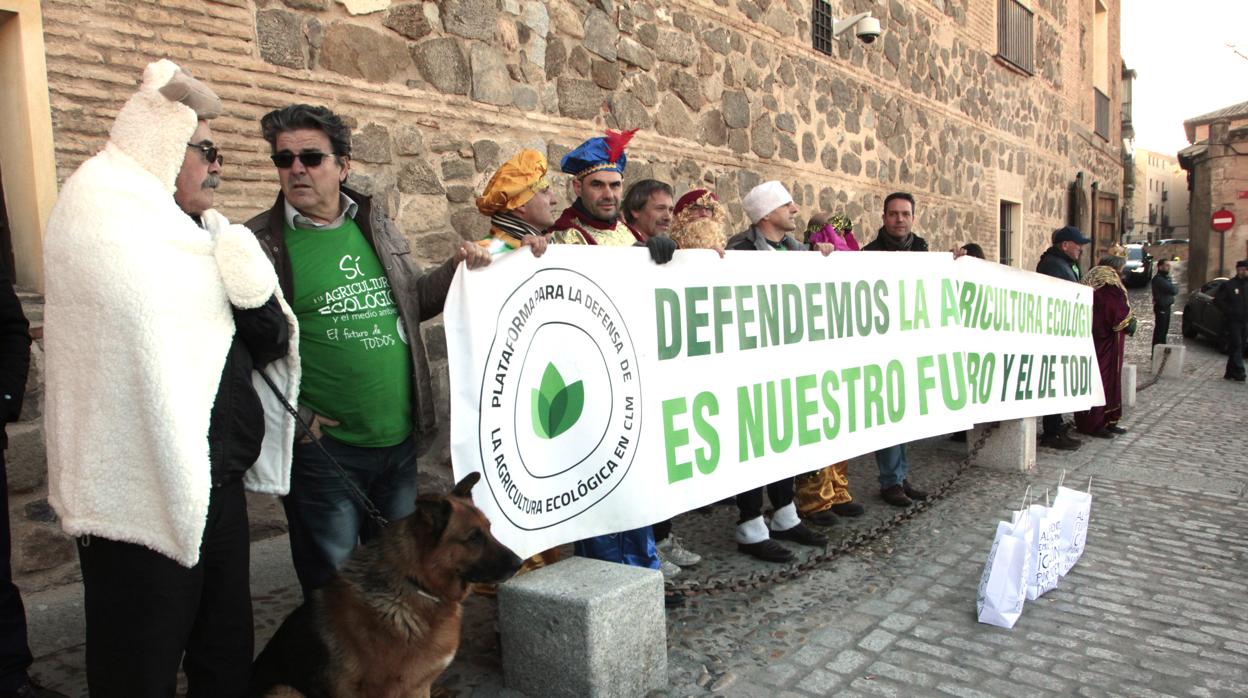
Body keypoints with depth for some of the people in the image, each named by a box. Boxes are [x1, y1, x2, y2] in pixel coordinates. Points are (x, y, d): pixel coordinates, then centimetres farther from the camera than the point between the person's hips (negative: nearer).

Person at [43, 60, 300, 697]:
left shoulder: (201, 234, 12)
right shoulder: (103, 218, -11)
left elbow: (273, 347, 6)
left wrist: (254, 289, -11)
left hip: (214, 483, 8)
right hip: (145, 495, -7)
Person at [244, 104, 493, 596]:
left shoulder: (376, 226, 8)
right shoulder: (259, 244, -7)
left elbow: (413, 300, 20)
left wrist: (456, 269, 3)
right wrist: (294, 416, -12)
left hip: (399, 442, 5)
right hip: (322, 448, -4)